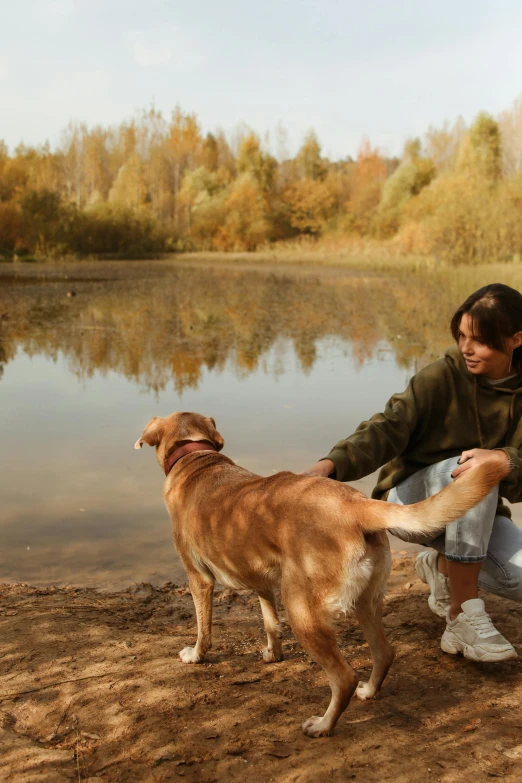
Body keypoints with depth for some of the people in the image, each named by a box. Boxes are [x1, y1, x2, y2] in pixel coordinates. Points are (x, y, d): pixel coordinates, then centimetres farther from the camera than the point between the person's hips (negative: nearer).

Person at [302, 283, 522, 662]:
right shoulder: (441, 377, -15)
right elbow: (388, 428, -28)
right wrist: (332, 464, -46)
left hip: (476, 513, 3)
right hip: (408, 498, -3)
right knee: (470, 473, -36)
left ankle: (443, 566, 9)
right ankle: (463, 618, -26)